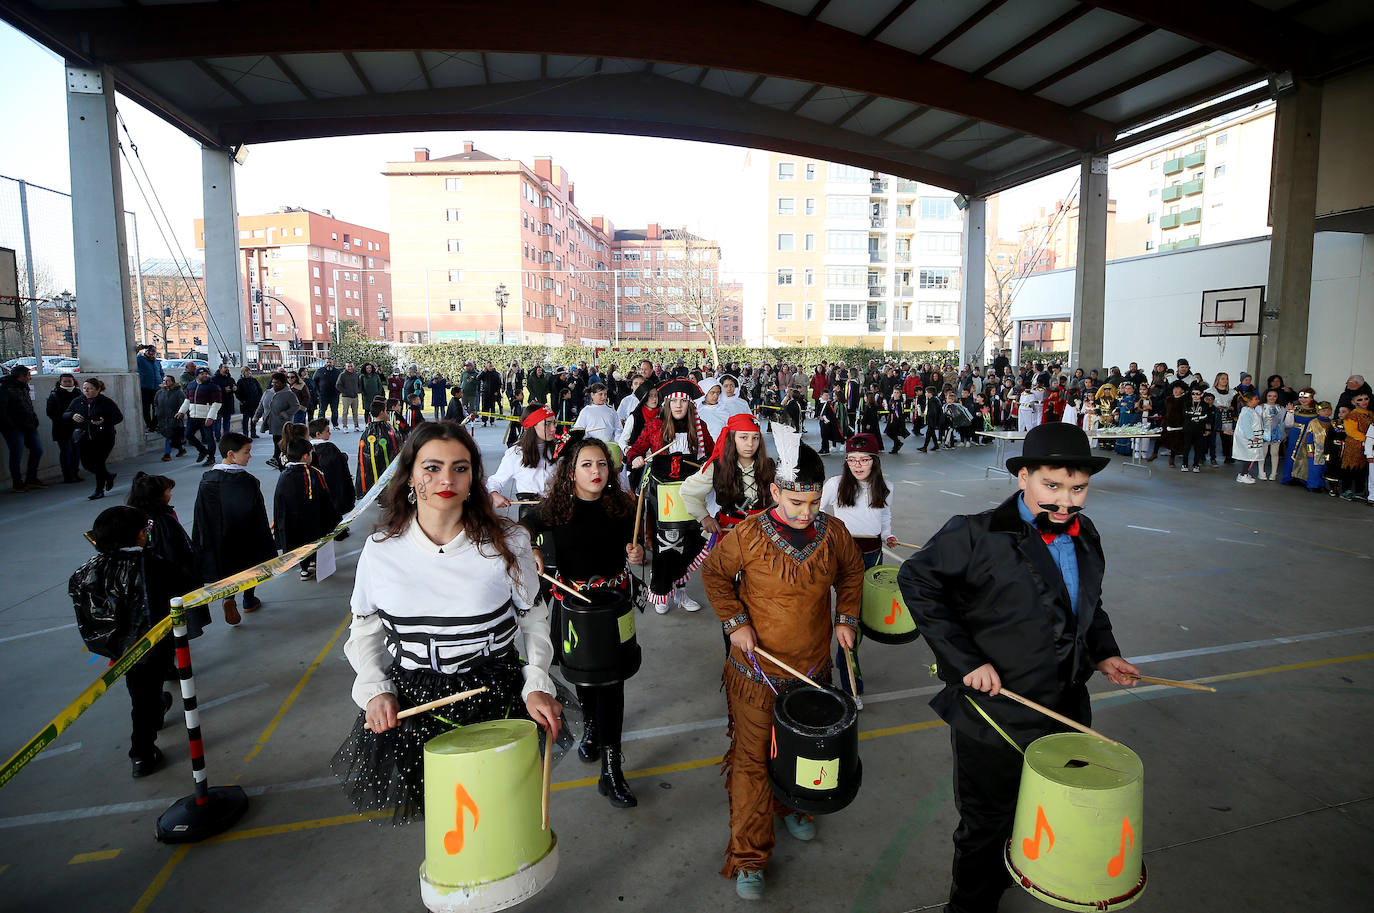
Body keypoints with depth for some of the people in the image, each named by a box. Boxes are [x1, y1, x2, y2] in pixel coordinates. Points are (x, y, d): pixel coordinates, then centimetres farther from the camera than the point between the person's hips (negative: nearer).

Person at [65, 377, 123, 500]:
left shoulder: (106, 402, -6)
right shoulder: (77, 401, 7)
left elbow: (119, 417, -6)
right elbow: (65, 414, 14)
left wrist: (104, 422, -21)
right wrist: (72, 415, -10)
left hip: (104, 438, -5)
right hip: (85, 438, 5)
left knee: (98, 463, -4)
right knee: (87, 464, 4)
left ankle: (99, 490, 10)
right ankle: (108, 476, 32)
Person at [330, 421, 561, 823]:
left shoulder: (507, 543, -9)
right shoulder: (381, 549, -4)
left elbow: (533, 618, 2)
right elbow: (366, 628, 9)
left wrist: (537, 685, -9)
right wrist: (375, 691, -4)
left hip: (496, 699, -1)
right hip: (410, 704, 1)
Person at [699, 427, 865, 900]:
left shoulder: (833, 532, -8)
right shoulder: (749, 535, -18)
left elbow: (851, 571, 12)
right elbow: (714, 572, -4)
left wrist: (846, 617, 3)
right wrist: (735, 622, -13)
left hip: (813, 667, 4)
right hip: (757, 670, -4)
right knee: (751, 757, 5)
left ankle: (791, 806, 53)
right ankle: (748, 857, 21)